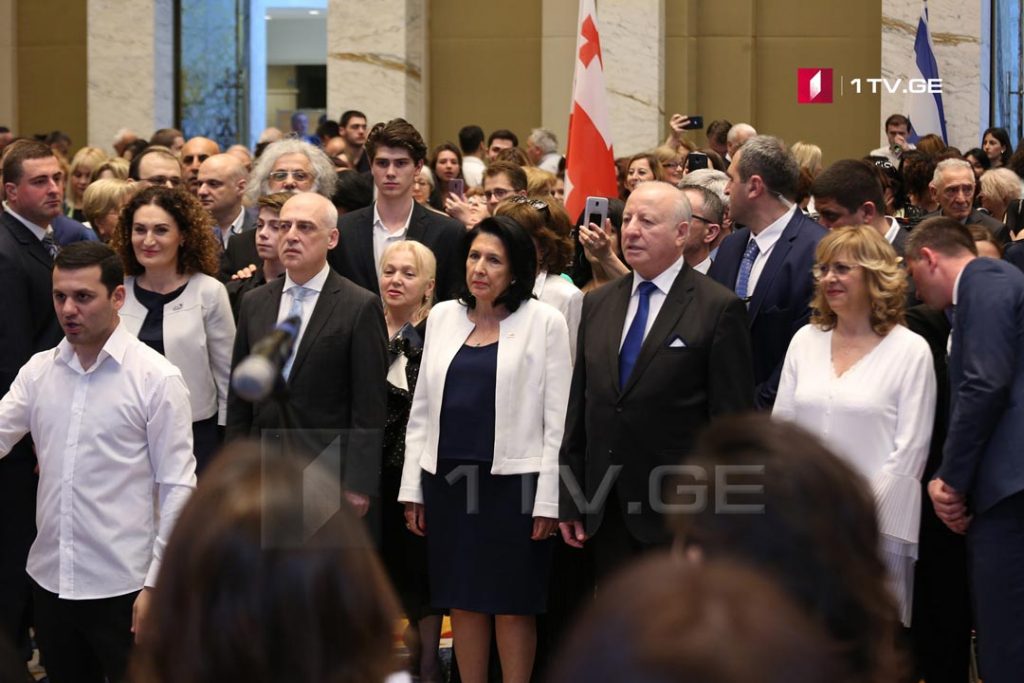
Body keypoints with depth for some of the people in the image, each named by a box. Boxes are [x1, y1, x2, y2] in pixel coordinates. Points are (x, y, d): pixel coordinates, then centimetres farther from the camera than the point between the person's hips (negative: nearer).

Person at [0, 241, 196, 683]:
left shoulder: (157, 378, -9)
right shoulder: (37, 371, 5)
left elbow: (177, 486, -8)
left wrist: (157, 584, -10)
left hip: (123, 586, -5)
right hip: (50, 580, 5)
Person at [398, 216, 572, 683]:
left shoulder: (544, 322, -2)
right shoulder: (443, 316, 10)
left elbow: (557, 418, -5)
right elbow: (422, 409, 12)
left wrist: (548, 500, -10)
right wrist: (412, 489, 7)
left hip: (512, 482, -4)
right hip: (447, 480, 4)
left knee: (513, 606, 2)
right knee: (462, 602, 9)